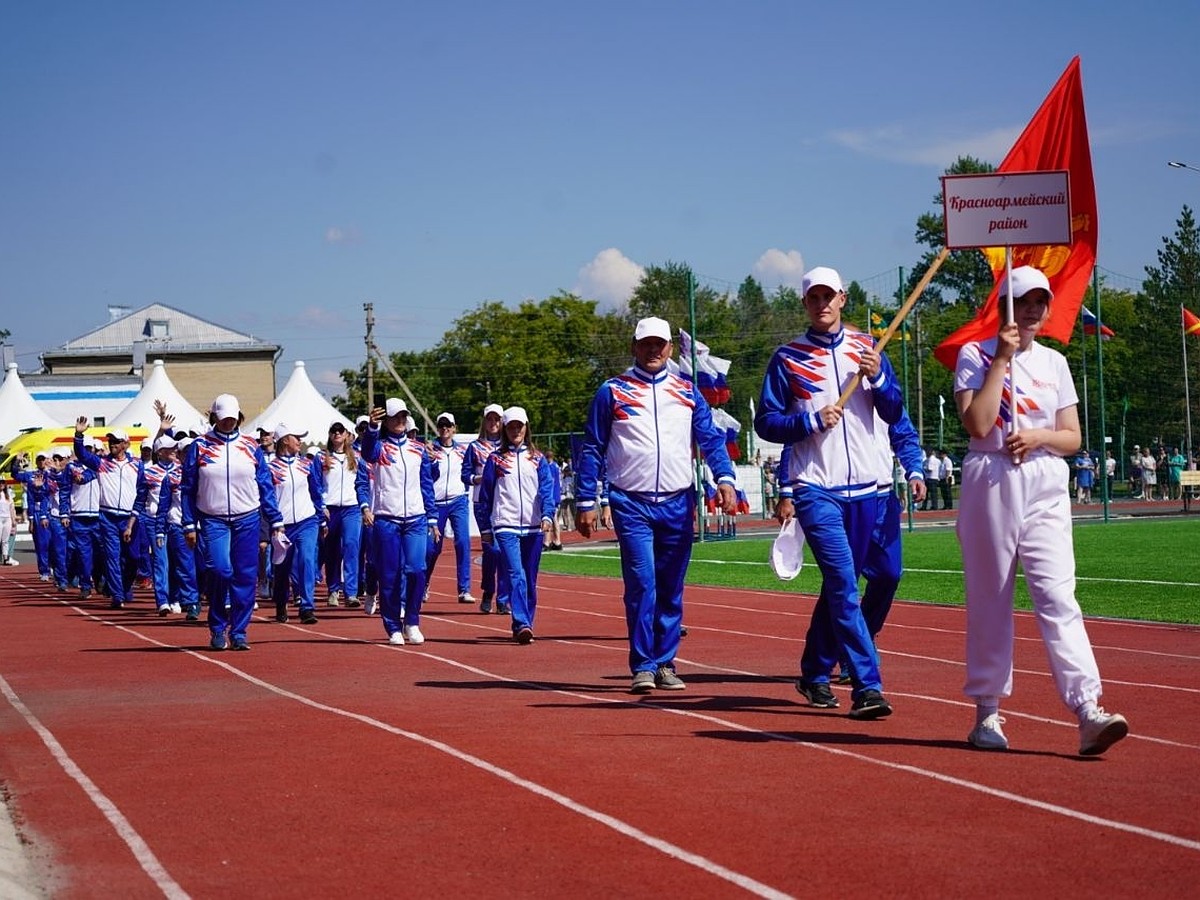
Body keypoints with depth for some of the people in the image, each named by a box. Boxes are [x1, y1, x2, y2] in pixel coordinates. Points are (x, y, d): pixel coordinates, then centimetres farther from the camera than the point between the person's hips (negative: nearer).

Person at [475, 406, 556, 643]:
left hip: (533, 527, 3)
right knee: (515, 575, -17)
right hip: (505, 526, -3)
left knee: (530, 579, 7)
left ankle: (525, 625, 16)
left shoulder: (537, 459, 11)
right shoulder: (496, 459, 7)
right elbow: (485, 495, 9)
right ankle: (521, 625, -25)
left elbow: (547, 489, 3)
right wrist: (485, 528, 8)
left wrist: (547, 515, -14)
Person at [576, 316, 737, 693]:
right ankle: (642, 667, -5)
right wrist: (585, 502, -1)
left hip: (678, 504, 3)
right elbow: (592, 450, 5)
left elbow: (711, 438, 5)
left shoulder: (687, 391, 10)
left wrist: (724, 478, -13)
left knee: (671, 589, 6)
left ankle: (665, 663, 14)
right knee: (642, 583, -10)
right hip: (631, 504, -2)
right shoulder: (612, 391, 5)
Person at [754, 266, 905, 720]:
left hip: (865, 488, 4)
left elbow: (894, 414, 6)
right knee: (844, 585, -14)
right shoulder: (788, 357, 3)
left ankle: (814, 674, 27)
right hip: (816, 490, -4)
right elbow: (765, 423, 1)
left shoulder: (866, 347, 10)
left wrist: (877, 377, -12)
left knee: (839, 586, 12)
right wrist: (811, 419, -14)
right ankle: (867, 687, -17)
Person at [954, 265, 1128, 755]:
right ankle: (987, 712, 14)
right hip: (990, 485, -2)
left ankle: (1088, 712, -20)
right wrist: (1002, 359, -10)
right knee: (989, 599, 3)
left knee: (1056, 595, -10)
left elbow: (1073, 437, 11)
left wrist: (1039, 436, -9)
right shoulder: (975, 356, 2)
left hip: (1045, 487, 2)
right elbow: (977, 425, -12)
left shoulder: (1054, 362, 13)